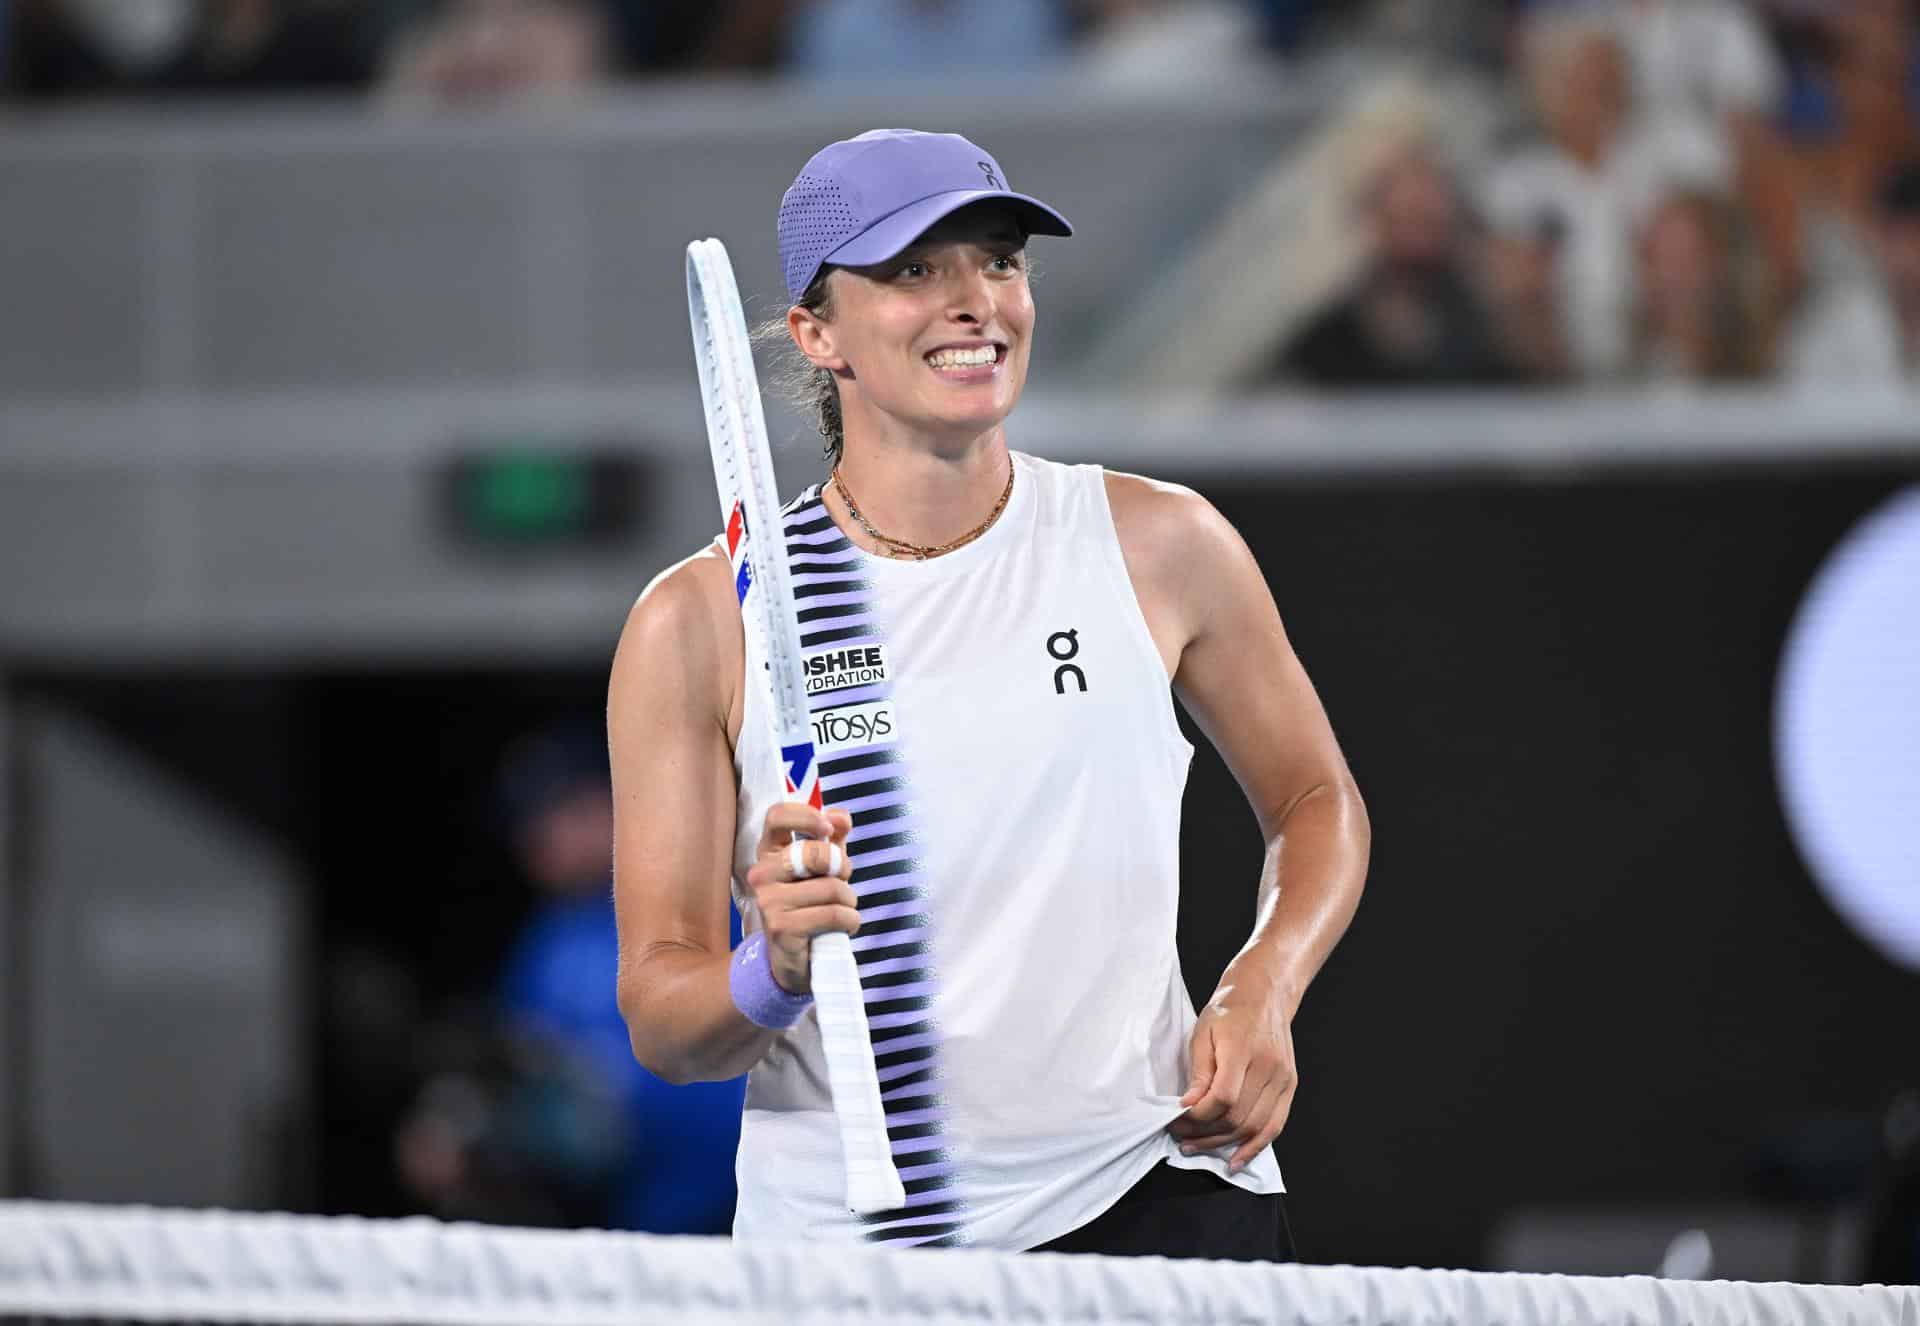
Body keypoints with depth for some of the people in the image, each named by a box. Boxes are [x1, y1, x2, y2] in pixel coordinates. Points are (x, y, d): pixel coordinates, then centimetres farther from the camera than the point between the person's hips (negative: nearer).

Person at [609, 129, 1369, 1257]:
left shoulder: (1160, 548, 2)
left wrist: (1262, 997, -1)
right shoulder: (699, 624, -4)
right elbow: (660, 1018, -4)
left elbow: (1316, 802, 17)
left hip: (1152, 1197, 0)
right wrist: (774, 975, -26)